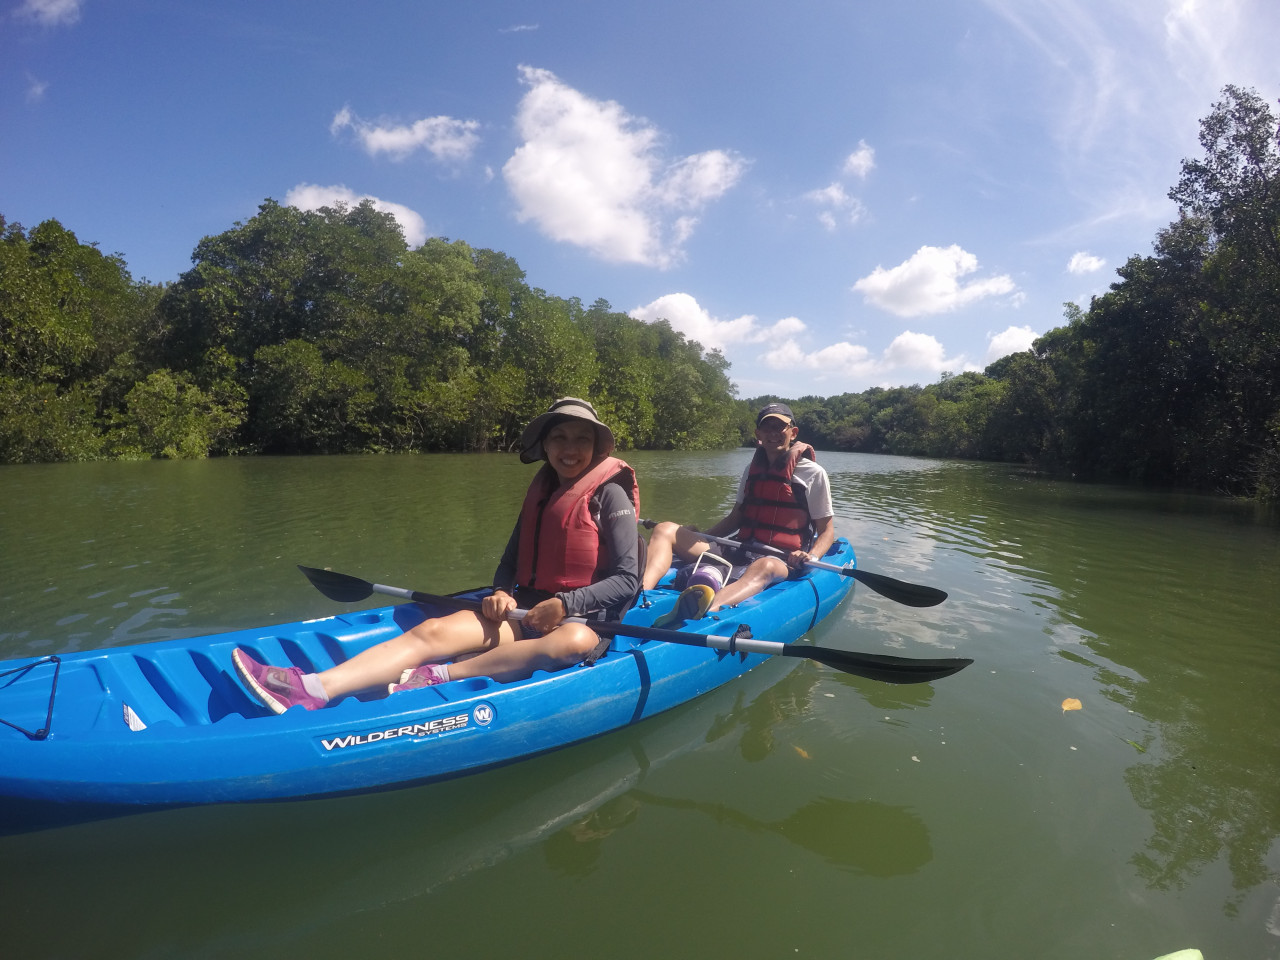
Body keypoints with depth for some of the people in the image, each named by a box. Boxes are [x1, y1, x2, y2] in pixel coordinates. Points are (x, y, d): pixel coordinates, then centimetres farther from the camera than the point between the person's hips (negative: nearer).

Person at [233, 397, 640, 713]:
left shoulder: (610, 495, -7)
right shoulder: (541, 493, 12)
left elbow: (627, 580, -11)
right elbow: (511, 559, 19)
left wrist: (564, 605, -19)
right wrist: (501, 593, -2)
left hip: (584, 620, -5)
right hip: (528, 612, 6)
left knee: (572, 643, -42)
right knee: (431, 631, -15)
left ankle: (440, 677, -34)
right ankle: (312, 687, -30)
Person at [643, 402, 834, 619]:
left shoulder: (813, 473, 2)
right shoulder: (752, 470, 16)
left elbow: (827, 531, 3)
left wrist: (811, 557, -18)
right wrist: (699, 536, 7)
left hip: (783, 561, -5)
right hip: (743, 552, 6)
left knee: (763, 567, -44)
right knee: (665, 530, -11)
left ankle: (705, 613, -75)